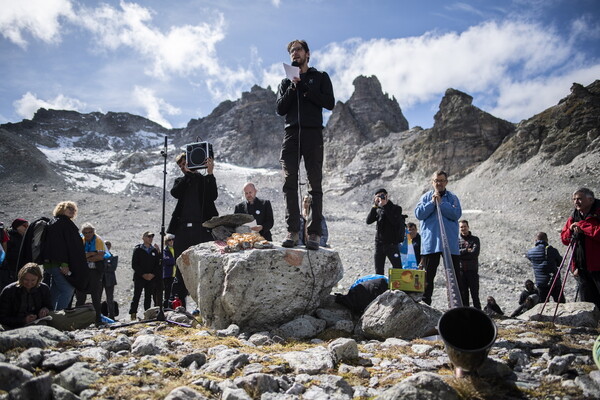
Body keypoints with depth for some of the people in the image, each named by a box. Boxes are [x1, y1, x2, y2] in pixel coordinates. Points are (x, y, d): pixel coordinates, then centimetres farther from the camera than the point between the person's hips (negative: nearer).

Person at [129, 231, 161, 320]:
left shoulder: (155, 250, 12)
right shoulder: (138, 249, 2)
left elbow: (158, 264, 9)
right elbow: (134, 265, -4)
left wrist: (153, 274, -6)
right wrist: (143, 274, -11)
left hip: (152, 278, 3)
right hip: (139, 277, -3)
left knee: (148, 297, 5)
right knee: (136, 296, -5)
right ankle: (133, 314, -2)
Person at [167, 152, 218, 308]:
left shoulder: (205, 180, 12)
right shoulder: (181, 181, 19)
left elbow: (213, 196, -6)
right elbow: (175, 193, -3)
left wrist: (210, 173, -11)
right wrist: (189, 173, -5)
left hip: (202, 228, -2)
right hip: (183, 229, 2)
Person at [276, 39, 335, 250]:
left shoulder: (320, 77, 15)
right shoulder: (286, 82, 24)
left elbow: (329, 103, -1)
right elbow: (280, 109, 9)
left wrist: (304, 87, -4)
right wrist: (293, 88, -3)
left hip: (313, 133, -3)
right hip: (291, 134, 3)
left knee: (315, 185, -6)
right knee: (289, 184, -7)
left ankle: (314, 233, -7)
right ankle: (292, 231, -6)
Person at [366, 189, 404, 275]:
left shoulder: (396, 208, -1)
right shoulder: (378, 209, 10)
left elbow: (395, 221, -20)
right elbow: (368, 221, -4)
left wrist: (385, 206, -17)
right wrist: (375, 206, -10)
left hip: (391, 244, -4)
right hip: (379, 243, 4)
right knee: (378, 271, 9)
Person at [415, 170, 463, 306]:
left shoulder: (452, 198, 7)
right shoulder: (426, 197, 10)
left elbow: (456, 214, -8)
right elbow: (418, 214, -2)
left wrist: (440, 203, -11)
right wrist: (432, 203, -9)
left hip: (450, 243, 0)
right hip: (429, 243, 1)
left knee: (455, 276, 3)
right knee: (427, 276, 6)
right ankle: (425, 303, 14)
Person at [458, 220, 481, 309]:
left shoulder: (475, 239, 7)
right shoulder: (457, 240, 11)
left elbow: (475, 253, -8)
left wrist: (461, 253, -9)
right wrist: (466, 250, -12)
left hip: (472, 270, -1)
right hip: (461, 270, 2)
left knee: (475, 293, -1)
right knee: (463, 293, 4)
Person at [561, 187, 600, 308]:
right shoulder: (573, 217, 13)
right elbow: (564, 238, 17)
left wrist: (582, 226, -15)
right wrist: (571, 230, -3)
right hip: (581, 268, 6)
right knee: (587, 304, 13)